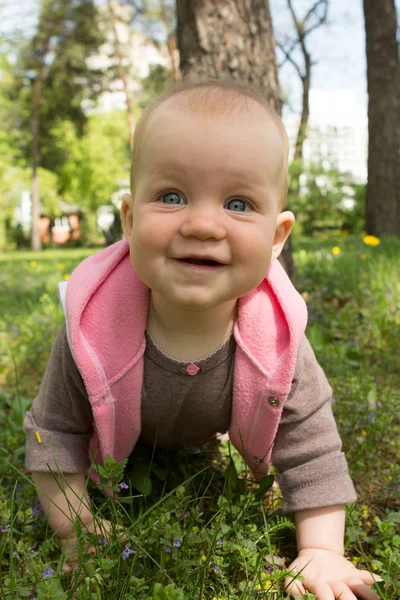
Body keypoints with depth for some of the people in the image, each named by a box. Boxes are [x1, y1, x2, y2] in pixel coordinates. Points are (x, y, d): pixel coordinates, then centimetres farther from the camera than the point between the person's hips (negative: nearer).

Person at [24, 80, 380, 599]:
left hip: (216, 444, 1)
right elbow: (54, 431, -22)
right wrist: (77, 532, -22)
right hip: (124, 452, 0)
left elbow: (311, 446, -24)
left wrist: (321, 552, -26)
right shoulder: (93, 330, -39)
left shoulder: (277, 337, -37)